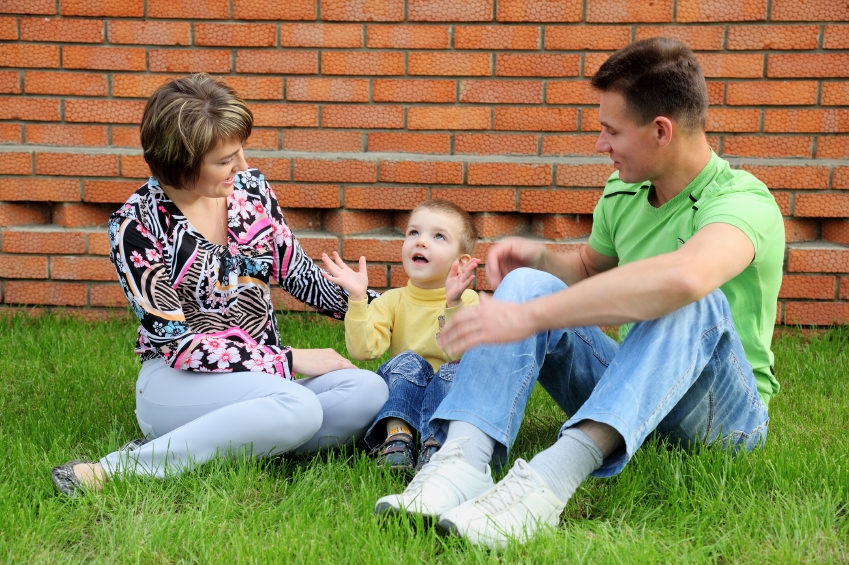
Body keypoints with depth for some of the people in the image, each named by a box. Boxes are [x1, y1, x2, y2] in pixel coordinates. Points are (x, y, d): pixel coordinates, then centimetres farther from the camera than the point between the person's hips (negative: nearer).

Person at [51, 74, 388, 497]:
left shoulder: (250, 187, 5)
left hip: (264, 380, 6)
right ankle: (114, 470, -27)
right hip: (178, 383, -6)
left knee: (368, 390, -25)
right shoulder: (136, 227, -11)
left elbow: (296, 272, 16)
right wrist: (288, 361, -15)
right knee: (299, 407, -36)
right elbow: (178, 341, -14)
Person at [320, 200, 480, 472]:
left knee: (455, 371, -30)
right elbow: (363, 349, -14)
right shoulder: (392, 301, 3)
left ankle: (435, 445, -42)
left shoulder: (467, 300, -4)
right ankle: (396, 436, -34)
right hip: (403, 396, 1)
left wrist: (453, 304, -37)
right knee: (408, 361, -26)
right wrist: (357, 298, -23)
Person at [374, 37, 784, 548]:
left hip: (726, 412, -6)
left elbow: (682, 277, -45)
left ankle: (549, 480, -52)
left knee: (696, 304, -36)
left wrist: (528, 316, -44)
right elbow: (590, 269, 24)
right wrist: (541, 259, 0)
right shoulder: (623, 191, 2)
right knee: (528, 283, -15)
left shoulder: (744, 203, -21)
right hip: (626, 388, 6)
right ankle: (462, 461, -37)